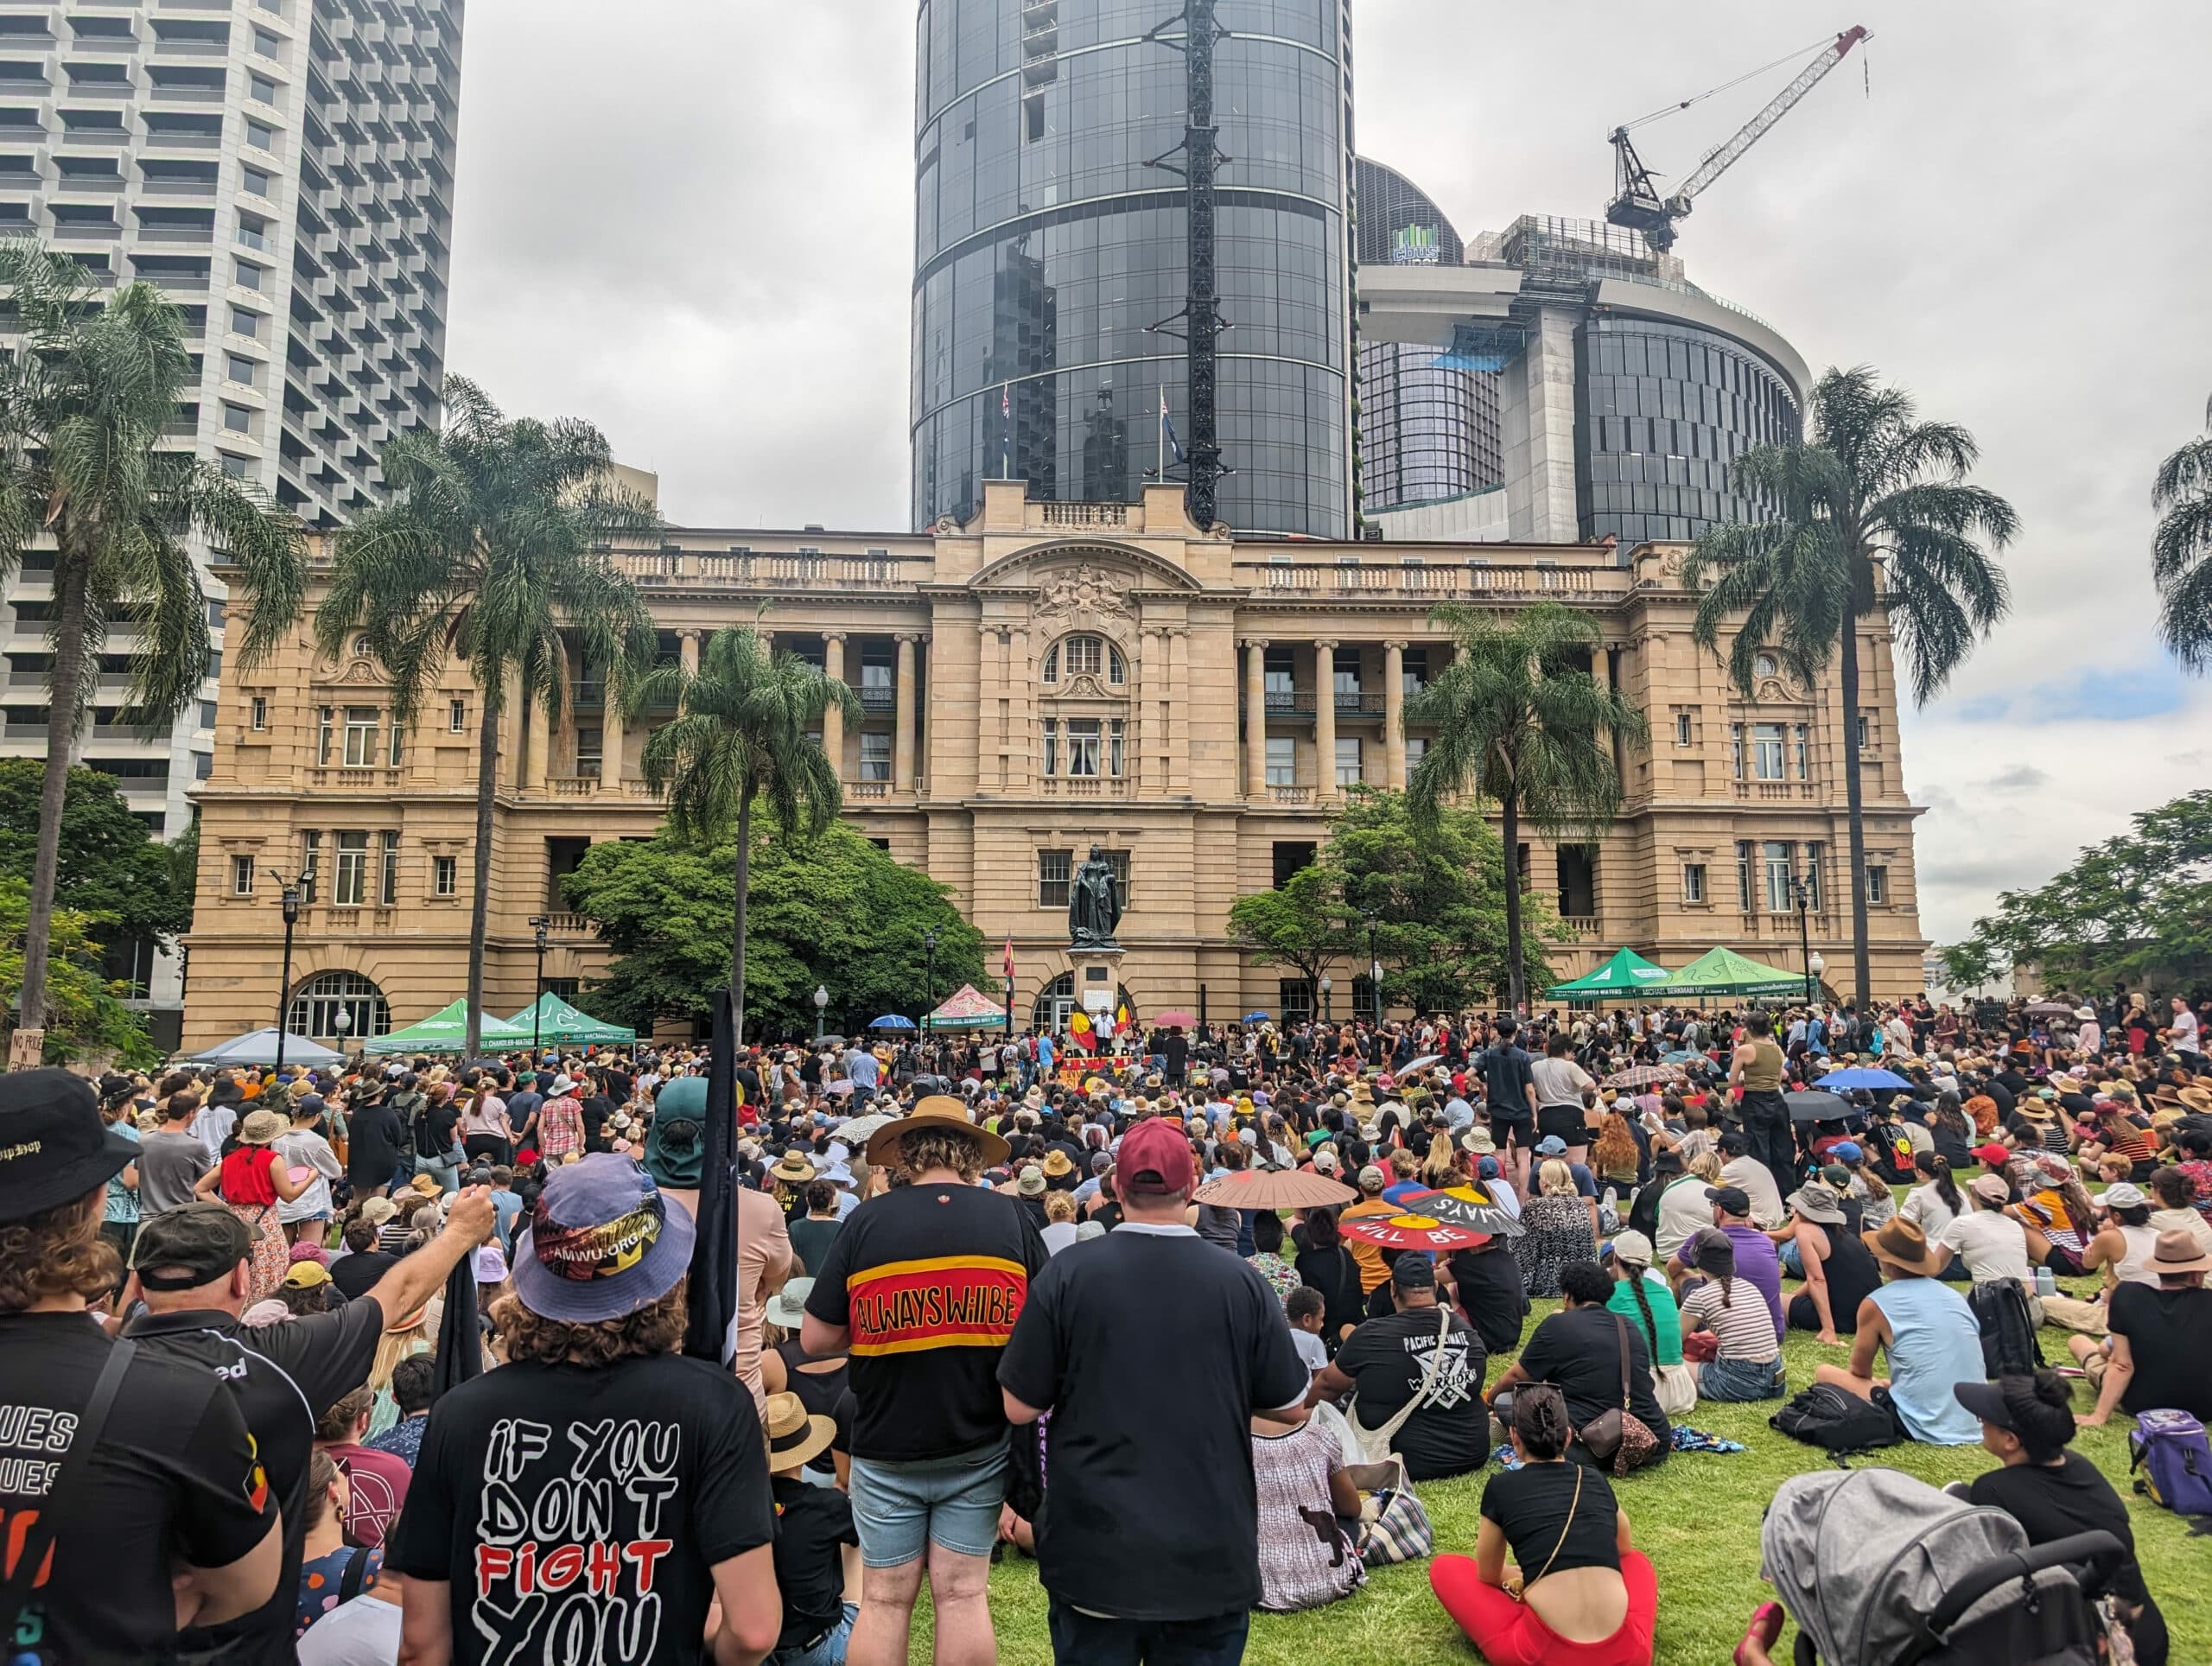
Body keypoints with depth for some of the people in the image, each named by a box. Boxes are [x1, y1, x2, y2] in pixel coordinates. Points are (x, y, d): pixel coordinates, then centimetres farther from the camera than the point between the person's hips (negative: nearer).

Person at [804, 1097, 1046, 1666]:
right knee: (963, 1594, 10)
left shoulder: (866, 1220, -7)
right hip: (980, 1445, 1)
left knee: (883, 1600, 11)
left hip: (887, 1444, -1)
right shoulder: (1009, 1216, -4)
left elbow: (816, 1340, -6)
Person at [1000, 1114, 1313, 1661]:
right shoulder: (1242, 1283, -11)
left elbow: (1018, 1407, -7)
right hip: (1211, 1555, 1)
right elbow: (1291, 1408, -1)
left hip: (1094, 1552, 0)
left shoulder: (1065, 1276, -13)